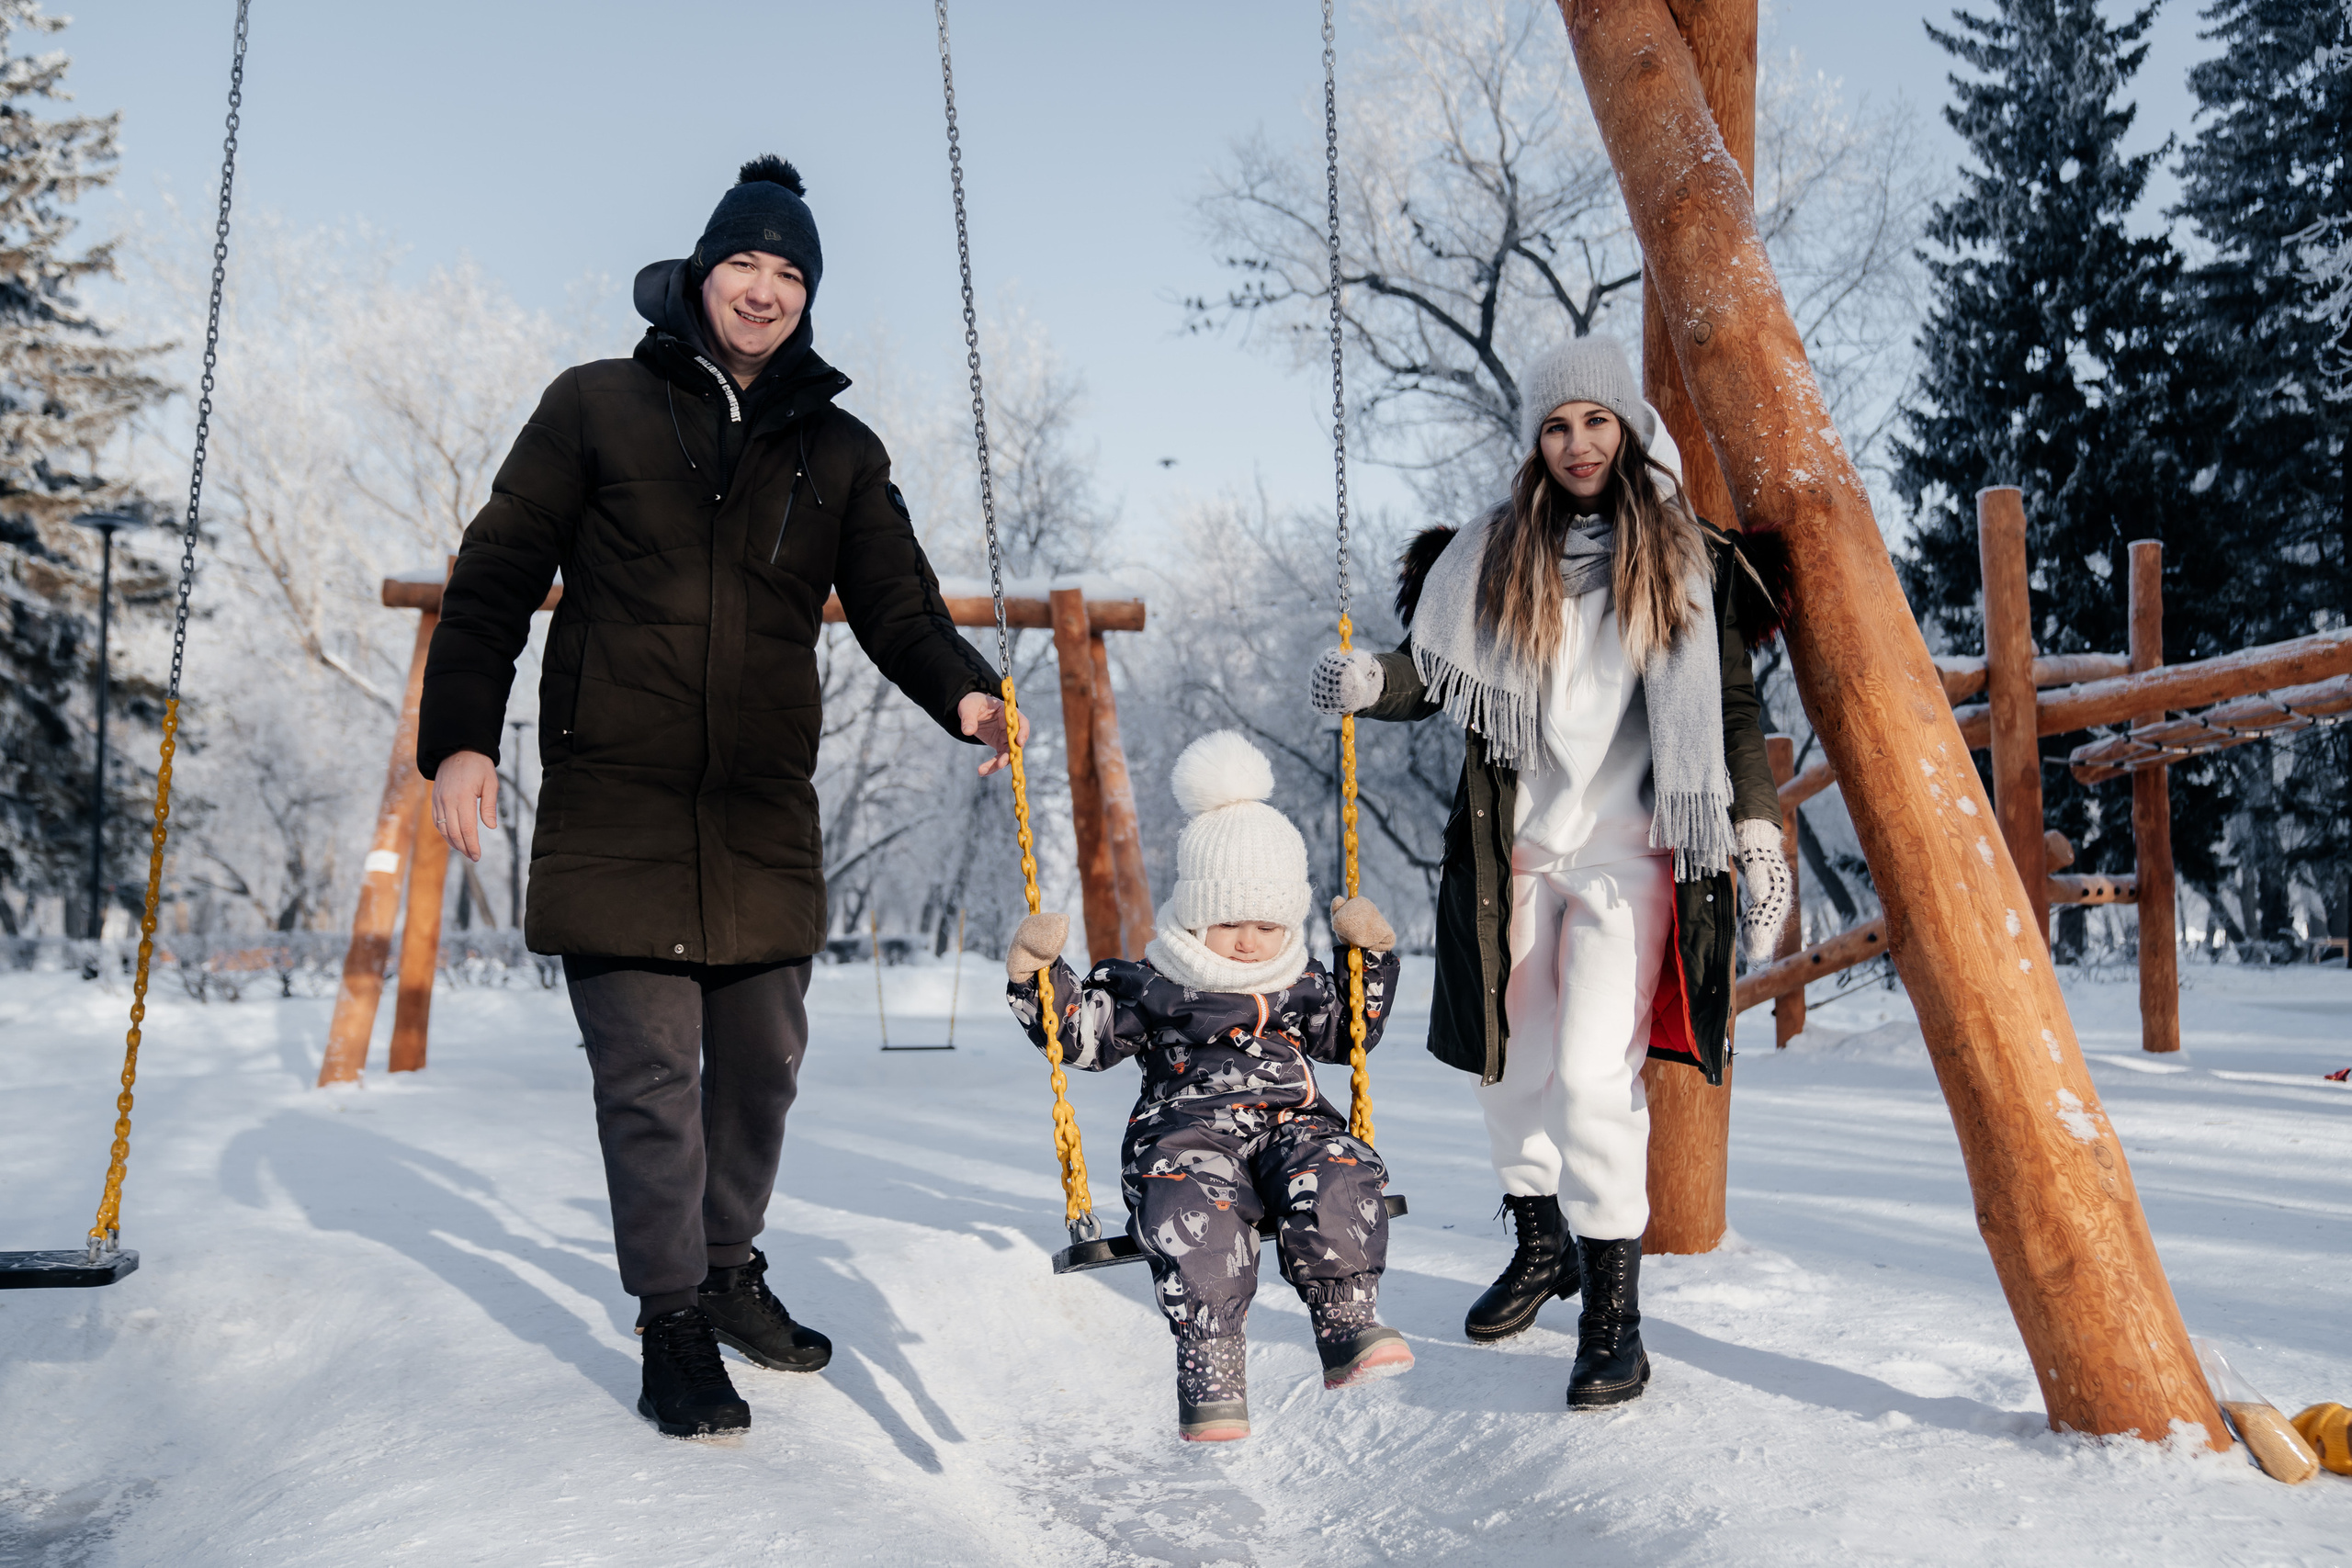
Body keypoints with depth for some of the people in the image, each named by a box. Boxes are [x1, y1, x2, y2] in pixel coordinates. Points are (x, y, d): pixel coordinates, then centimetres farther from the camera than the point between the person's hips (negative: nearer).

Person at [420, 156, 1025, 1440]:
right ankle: (673, 1322, 10)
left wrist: (959, 688, -15)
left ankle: (729, 1271, 31)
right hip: (615, 803, -3)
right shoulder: (596, 407, 5)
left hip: (766, 814, 3)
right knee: (652, 1070, -3)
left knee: (760, 1059, 10)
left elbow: (895, 603, 6)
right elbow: (496, 577, 4)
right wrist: (460, 735, -6)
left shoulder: (839, 452, 12)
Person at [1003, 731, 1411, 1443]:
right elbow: (1079, 1032, 9)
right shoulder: (1151, 987, 9)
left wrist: (1372, 955, 23)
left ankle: (1350, 1330, -24)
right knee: (1196, 1211, -37)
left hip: (1292, 1124, 3)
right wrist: (1034, 969, -4)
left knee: (1338, 1180, -32)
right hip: (1186, 1130, -3)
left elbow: (1352, 1033, 33)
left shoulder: (1301, 985, 20)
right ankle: (1210, 1375, -33)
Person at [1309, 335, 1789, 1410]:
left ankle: (1613, 1313, -4)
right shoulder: (1491, 555, 7)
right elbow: (1435, 673, 7)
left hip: (1627, 850, -3)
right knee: (1512, 1064, 12)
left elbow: (1731, 711, 3)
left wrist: (1758, 830, -5)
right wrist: (1371, 684, -14)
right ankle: (1541, 1245, 35)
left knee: (1594, 1072, -14)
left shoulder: (1689, 560, 2)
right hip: (1512, 849, 3)